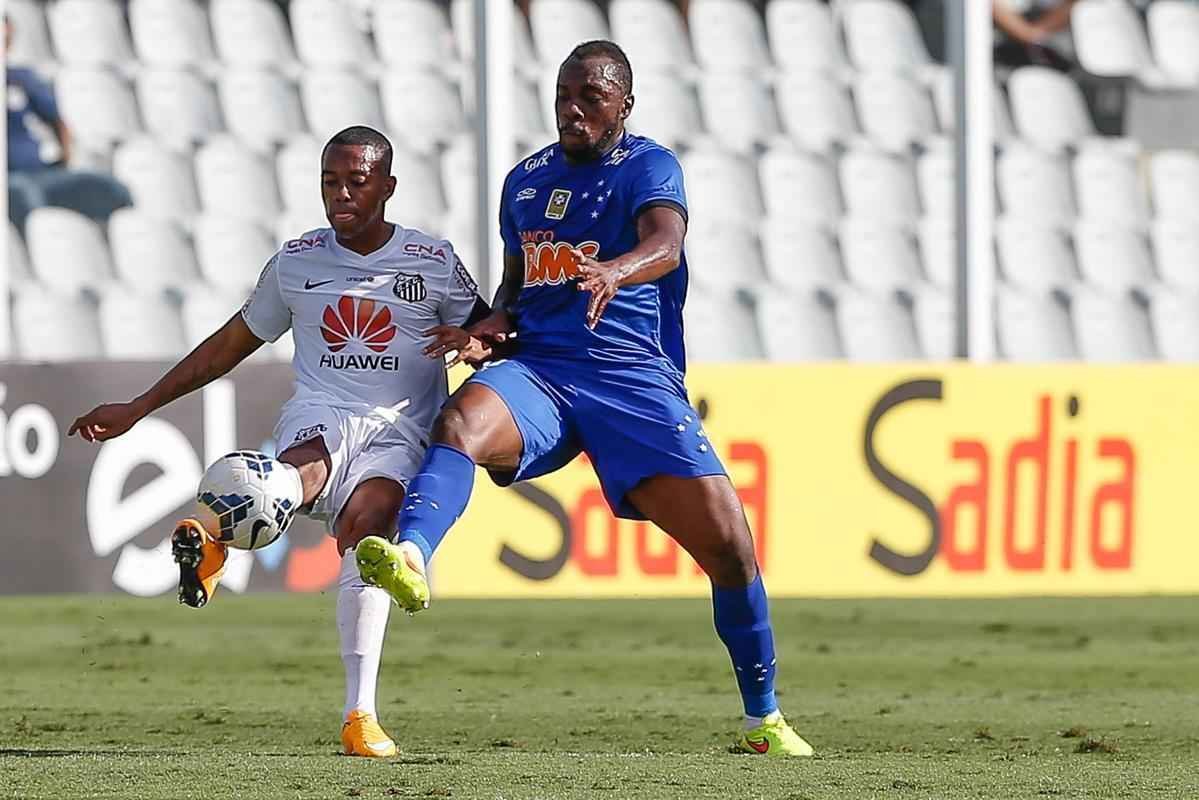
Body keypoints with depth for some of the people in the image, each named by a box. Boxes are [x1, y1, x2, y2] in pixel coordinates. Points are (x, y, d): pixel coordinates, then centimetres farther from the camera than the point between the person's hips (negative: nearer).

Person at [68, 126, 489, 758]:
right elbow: (231, 344, 22)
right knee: (305, 469, -38)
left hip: (397, 429, -1)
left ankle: (359, 713, -39)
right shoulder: (296, 262, 13)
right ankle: (214, 542, -72)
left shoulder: (432, 262, 7)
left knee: (369, 516, -34)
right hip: (318, 416, 1)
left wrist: (473, 340, -12)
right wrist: (136, 410, 21)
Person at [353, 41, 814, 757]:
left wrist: (613, 272, -46)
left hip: (637, 381, -3)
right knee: (460, 423, -32)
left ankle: (765, 719, 10)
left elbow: (665, 241, -23)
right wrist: (498, 322, 5)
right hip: (539, 372, 4)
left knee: (728, 543, -10)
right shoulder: (527, 180, 16)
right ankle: (410, 559, -59)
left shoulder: (648, 167, -2)